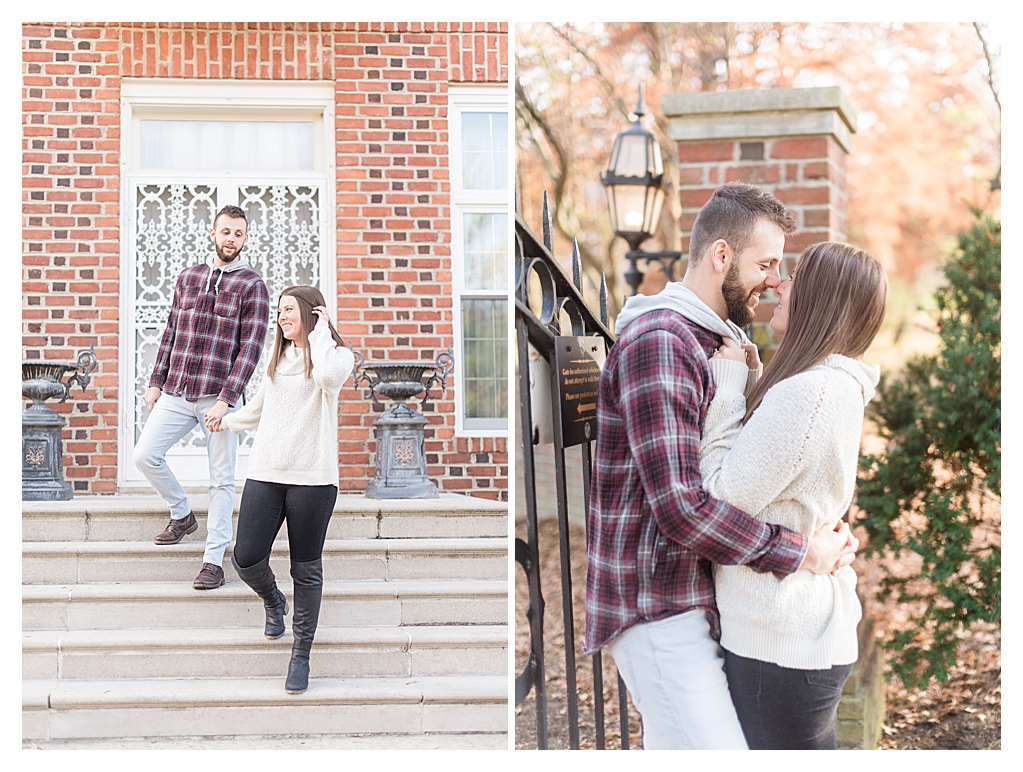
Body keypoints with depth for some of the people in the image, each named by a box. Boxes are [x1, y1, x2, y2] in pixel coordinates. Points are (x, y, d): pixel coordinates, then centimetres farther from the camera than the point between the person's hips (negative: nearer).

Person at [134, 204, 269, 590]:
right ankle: (181, 515, 20)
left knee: (221, 479, -1)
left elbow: (251, 346, -9)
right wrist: (156, 381, 11)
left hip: (219, 396, -4)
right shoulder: (189, 277, 12)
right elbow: (171, 332, 17)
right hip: (176, 393, 4)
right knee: (145, 454, -4)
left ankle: (214, 559, 6)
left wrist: (226, 399, -16)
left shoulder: (251, 285, -2)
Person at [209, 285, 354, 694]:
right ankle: (272, 599, 28)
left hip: (312, 477, -5)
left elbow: (328, 376, -26)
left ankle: (301, 654, 13)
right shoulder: (278, 358, 19)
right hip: (265, 474, 5)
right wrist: (227, 421, 49)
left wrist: (320, 330, -12)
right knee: (246, 558, -6)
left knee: (306, 569, 1)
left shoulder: (337, 354, 1)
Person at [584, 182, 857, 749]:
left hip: (694, 603, 10)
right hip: (658, 611, -10)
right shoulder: (659, 343, -17)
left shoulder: (712, 343, 18)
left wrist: (823, 527, -2)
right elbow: (680, 508, -24)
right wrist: (798, 553, -16)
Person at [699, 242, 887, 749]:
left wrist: (726, 385, -10)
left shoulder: (805, 392, -21)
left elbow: (725, 497, -17)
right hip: (814, 624, 10)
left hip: (781, 640, -10)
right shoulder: (840, 388, 11)